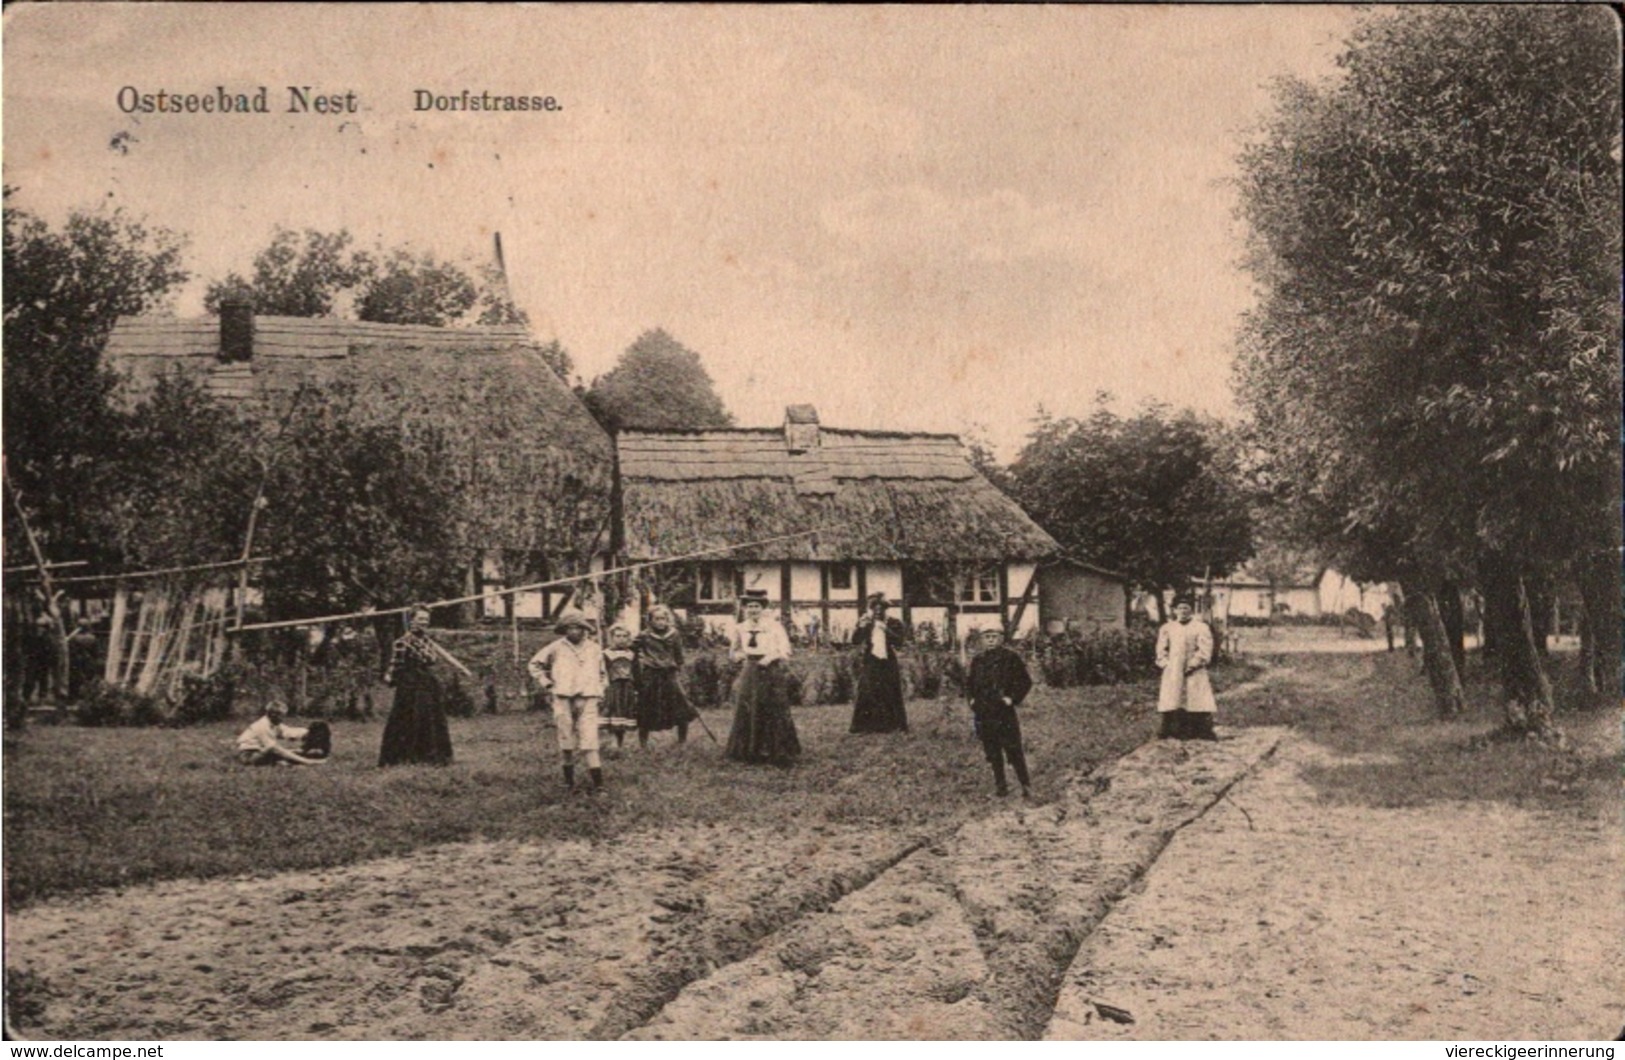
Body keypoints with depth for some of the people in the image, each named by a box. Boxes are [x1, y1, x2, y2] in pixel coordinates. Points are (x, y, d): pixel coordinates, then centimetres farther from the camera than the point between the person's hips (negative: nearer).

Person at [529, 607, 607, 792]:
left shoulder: (594, 649, 12)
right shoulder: (556, 648, 6)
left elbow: (601, 673, 26)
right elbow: (535, 664, 16)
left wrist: (599, 691, 14)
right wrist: (546, 683, 9)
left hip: (588, 699, 0)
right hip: (563, 699, 0)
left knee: (589, 738, -10)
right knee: (566, 739, 3)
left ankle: (597, 779, -14)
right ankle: (569, 779, 14)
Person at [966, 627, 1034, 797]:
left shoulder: (1010, 658, -5)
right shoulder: (977, 660, 10)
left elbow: (1025, 681, -3)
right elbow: (969, 682, 25)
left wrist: (1013, 698, -10)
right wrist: (972, 698, 11)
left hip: (1004, 711, -5)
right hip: (983, 713, 5)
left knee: (1013, 750, -4)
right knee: (993, 752, 9)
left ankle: (1026, 784, 6)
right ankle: (1000, 785, 18)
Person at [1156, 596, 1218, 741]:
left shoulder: (1201, 627, 2)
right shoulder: (1167, 628, 11)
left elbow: (1205, 651, -5)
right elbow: (1161, 649, 11)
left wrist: (1192, 664, -13)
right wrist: (1166, 663, -4)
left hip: (1195, 673, -3)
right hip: (1172, 673, 3)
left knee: (1197, 700, -7)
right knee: (1171, 701, 1)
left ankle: (1204, 731, -5)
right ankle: (1170, 730, 7)